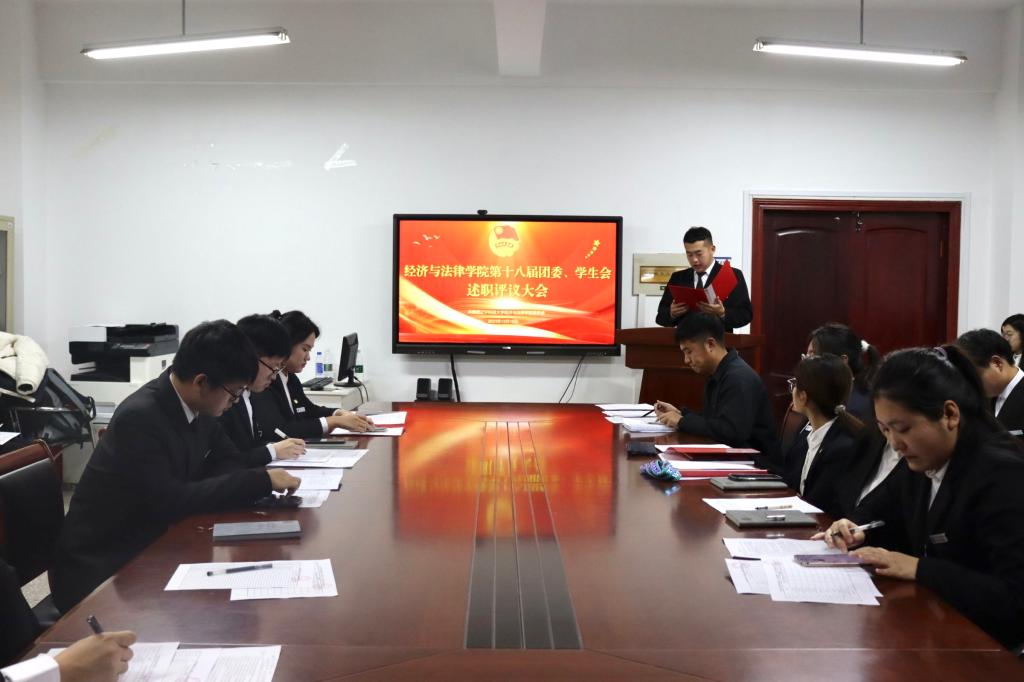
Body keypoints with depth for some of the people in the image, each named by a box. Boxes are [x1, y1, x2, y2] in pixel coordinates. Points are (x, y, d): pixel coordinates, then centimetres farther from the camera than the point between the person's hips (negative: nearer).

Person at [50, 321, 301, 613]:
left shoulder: (196, 407, -2)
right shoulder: (139, 417, -25)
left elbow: (230, 462, 11)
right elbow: (168, 502, -30)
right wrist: (261, 480, -26)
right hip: (99, 571, -7)